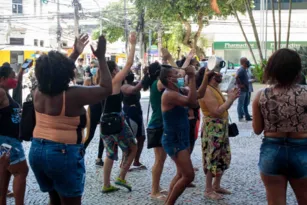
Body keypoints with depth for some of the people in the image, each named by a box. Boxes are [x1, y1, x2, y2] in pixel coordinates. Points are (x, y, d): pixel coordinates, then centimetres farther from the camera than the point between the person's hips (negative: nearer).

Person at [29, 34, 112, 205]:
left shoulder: (39, 93, 3)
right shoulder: (73, 95, -18)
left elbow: (54, 74, 23)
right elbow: (106, 89, -10)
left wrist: (75, 54, 26)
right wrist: (101, 57, -5)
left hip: (37, 151, 7)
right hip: (64, 154, -7)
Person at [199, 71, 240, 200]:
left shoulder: (215, 89, 13)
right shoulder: (207, 90, -18)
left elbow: (223, 108, 17)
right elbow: (216, 111, -24)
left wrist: (232, 98, 4)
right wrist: (230, 99, -15)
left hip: (221, 128, 10)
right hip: (212, 129, -10)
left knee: (224, 158, 15)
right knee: (213, 159, -3)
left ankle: (216, 186, 27)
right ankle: (208, 190, 8)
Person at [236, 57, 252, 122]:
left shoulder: (244, 70, 15)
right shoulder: (241, 70, -16)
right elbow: (237, 77, -29)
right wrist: (240, 85, -22)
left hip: (246, 90, 10)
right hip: (242, 90, -10)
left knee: (246, 104, 15)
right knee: (241, 104, -4)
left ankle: (247, 117, 21)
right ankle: (241, 117, 0)